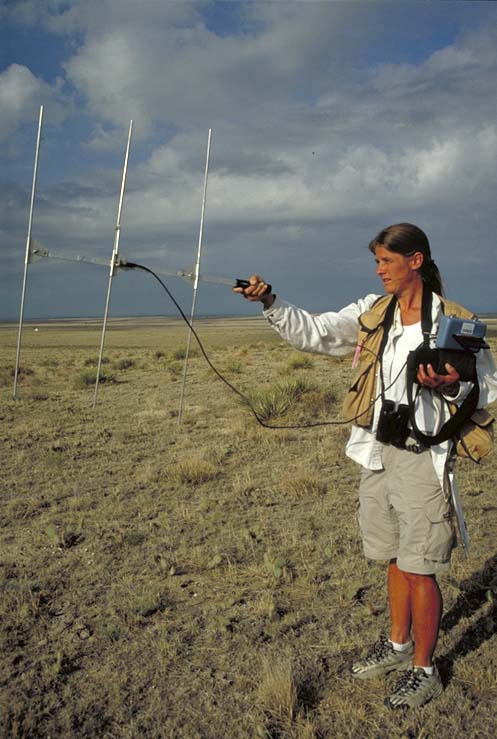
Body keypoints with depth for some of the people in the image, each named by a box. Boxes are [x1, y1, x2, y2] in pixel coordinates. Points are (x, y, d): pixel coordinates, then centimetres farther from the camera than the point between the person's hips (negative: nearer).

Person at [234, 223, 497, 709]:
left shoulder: (455, 321, -9)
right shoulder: (371, 312, 5)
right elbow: (314, 333, -2)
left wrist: (452, 386, -23)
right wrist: (270, 303, -14)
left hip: (423, 457, -5)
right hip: (377, 451, 5)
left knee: (418, 570, 4)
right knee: (395, 560, 20)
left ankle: (424, 669, 23)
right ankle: (398, 645, 39)